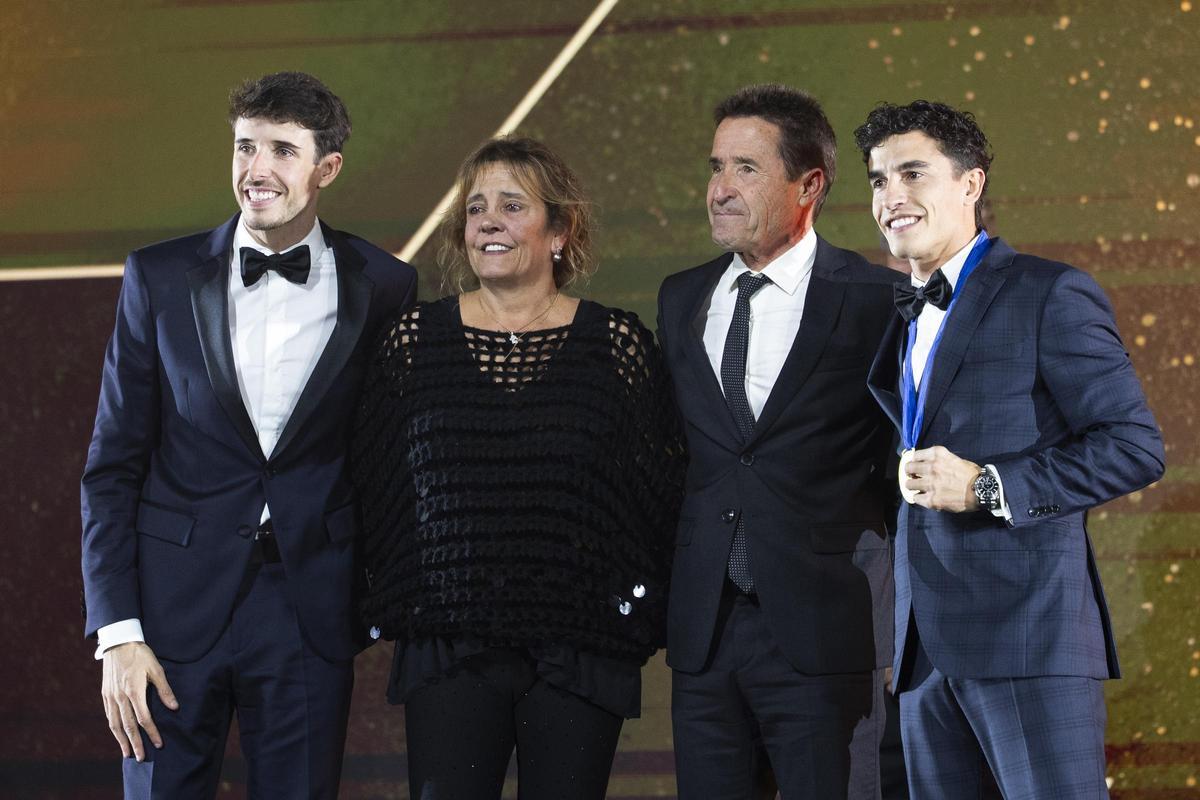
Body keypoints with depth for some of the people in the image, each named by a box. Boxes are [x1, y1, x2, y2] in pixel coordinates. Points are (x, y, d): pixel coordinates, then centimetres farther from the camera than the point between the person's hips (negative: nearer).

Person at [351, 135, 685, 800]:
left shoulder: (616, 342, 4)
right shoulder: (415, 339, 7)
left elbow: (661, 490, 6)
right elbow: (373, 486, 10)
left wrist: (639, 612, 1)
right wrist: (396, 607, 5)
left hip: (579, 654, 0)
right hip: (447, 646, 0)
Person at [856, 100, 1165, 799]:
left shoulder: (1051, 295, -2)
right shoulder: (904, 319, 21)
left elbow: (1136, 447, -8)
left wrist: (988, 486, -15)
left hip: (1027, 634, -7)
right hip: (927, 647, 7)